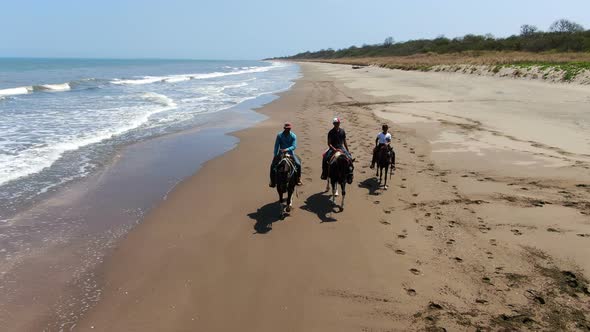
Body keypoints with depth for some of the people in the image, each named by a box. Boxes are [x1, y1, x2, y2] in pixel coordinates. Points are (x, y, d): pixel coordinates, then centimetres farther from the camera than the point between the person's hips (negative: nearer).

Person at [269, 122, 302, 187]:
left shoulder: (293, 136, -8)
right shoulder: (279, 135, -5)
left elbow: (294, 146, -16)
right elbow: (276, 146, -5)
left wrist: (287, 149, -33)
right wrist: (275, 156, -11)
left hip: (290, 153, 0)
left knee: (298, 164, -16)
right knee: (273, 165, -12)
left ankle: (298, 179, 7)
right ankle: (272, 181, 4)